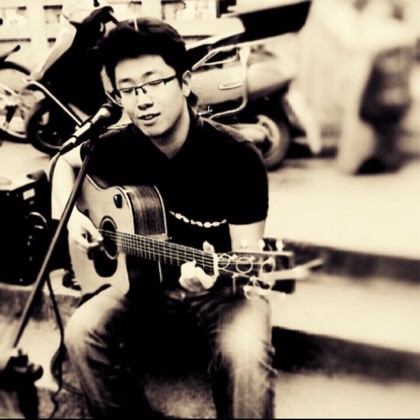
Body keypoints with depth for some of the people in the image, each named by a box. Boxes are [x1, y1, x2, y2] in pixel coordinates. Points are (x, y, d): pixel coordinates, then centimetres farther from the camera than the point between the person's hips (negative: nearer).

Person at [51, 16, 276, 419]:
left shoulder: (236, 156, -20)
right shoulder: (117, 146, -7)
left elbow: (247, 253, -17)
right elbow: (65, 162, 15)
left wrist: (212, 274, -39)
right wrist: (72, 216, -2)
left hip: (222, 284, -3)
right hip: (146, 276, 4)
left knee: (245, 354, -33)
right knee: (82, 333, -20)